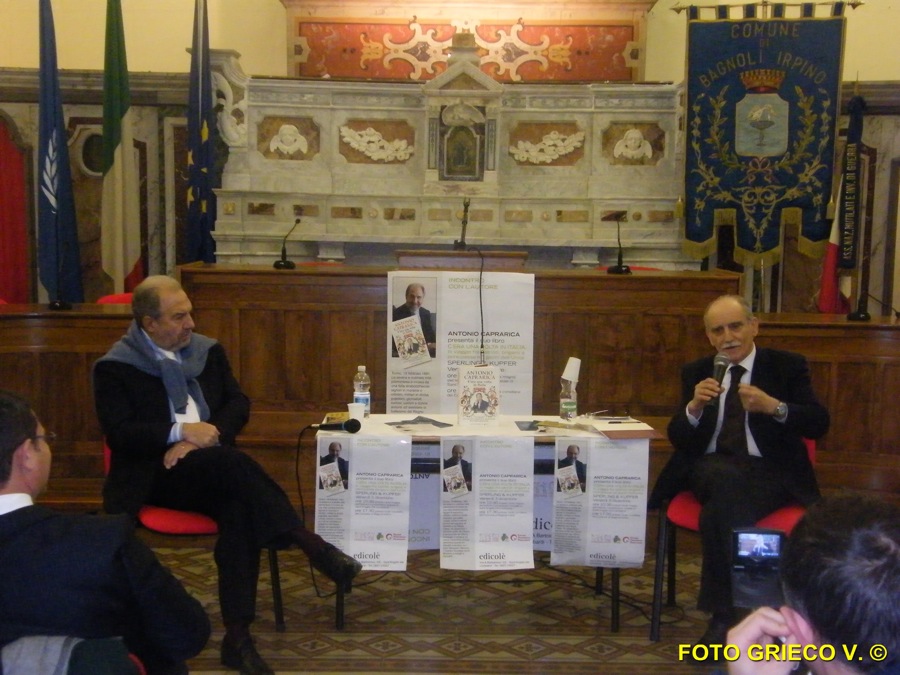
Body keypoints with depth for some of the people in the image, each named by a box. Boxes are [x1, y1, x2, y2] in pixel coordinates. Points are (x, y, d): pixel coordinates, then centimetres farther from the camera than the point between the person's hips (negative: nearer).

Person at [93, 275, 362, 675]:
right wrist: (180, 431, -20)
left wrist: (208, 434, -12)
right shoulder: (114, 368, 0)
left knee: (239, 507, -30)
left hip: (212, 470, 4)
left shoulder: (208, 350, 14)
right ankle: (310, 545, -33)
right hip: (155, 475, -4)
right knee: (230, 461, -34)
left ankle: (237, 637, -28)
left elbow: (238, 404, 8)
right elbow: (118, 432, -9)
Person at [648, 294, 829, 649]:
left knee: (718, 514, -33)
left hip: (770, 472, -2)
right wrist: (694, 407, -17)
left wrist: (773, 406, -24)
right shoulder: (696, 373, 12)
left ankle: (723, 615, -18)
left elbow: (818, 424, -6)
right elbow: (677, 438, 4)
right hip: (710, 469, 2)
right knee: (727, 480, -35)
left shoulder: (787, 366, 5)